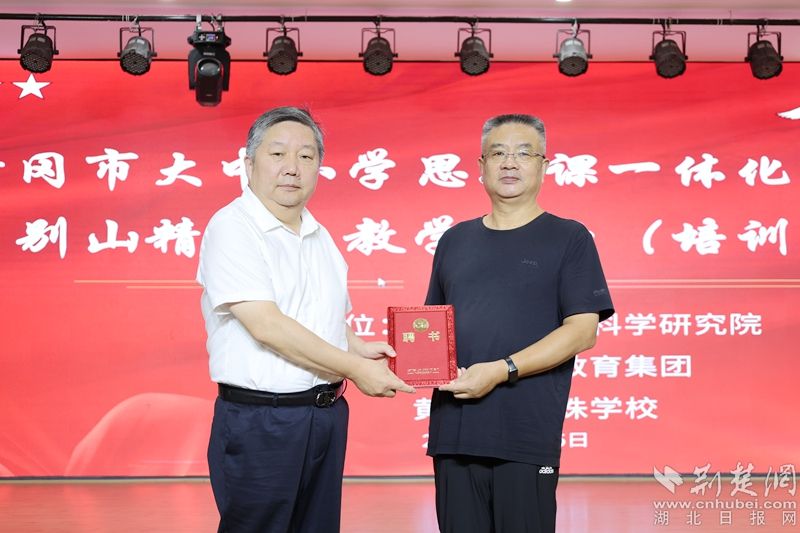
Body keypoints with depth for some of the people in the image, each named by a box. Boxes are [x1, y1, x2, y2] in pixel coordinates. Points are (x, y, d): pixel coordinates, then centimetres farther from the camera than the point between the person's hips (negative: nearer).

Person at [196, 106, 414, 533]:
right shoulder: (231, 227, -11)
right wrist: (354, 368, -16)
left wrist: (359, 349, 3)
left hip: (327, 414, 7)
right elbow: (267, 326, -20)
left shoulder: (320, 238, 14)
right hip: (259, 420, -7)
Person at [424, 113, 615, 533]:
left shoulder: (569, 238, 3)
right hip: (452, 431, 4)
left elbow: (582, 330, -6)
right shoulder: (455, 240, 16)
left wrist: (502, 370, -15)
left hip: (527, 436, -4)